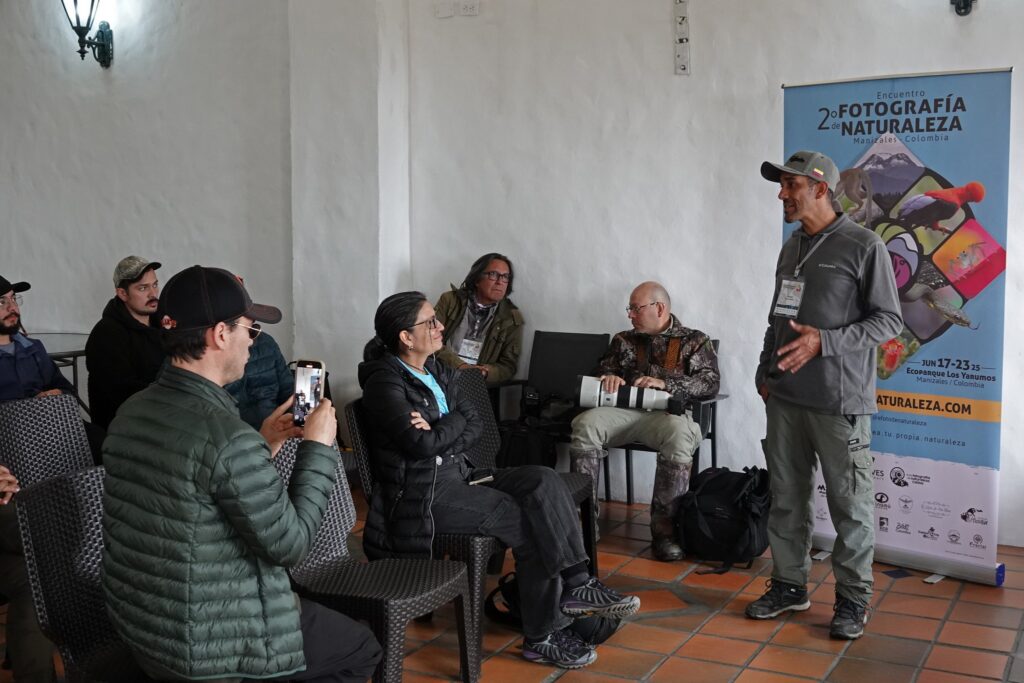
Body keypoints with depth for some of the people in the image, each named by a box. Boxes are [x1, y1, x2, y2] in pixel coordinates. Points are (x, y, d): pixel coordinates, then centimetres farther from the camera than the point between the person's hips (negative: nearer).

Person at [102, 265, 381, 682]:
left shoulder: (131, 413, -1)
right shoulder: (228, 436, -28)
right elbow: (289, 544, -18)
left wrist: (263, 446, 9)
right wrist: (318, 448, -9)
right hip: (201, 646, -8)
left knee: (306, 607, 30)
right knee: (360, 648, 15)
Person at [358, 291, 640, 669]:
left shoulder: (437, 371, 12)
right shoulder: (385, 382, -13)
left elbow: (475, 425, 6)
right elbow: (421, 444, -23)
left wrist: (439, 434, -12)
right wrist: (453, 422, -5)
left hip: (457, 475, 8)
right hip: (422, 495, -8)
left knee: (543, 480, -14)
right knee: (531, 523, -19)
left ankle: (575, 586, -17)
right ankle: (543, 636, -8)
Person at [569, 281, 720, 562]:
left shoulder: (695, 340, 15)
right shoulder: (624, 341, 26)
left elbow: (710, 382, 2)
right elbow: (603, 370, 23)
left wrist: (666, 384, -13)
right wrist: (608, 378, -3)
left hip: (669, 413, -3)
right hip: (626, 411, 3)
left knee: (679, 432, -39)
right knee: (586, 422, -29)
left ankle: (664, 529, -32)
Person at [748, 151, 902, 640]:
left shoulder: (863, 246, -7)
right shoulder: (792, 246, 14)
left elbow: (889, 321, -8)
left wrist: (823, 341, -17)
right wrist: (765, 372, 16)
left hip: (839, 401, -6)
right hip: (784, 398, 6)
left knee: (849, 505, 2)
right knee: (786, 498, 12)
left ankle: (853, 599, 15)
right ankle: (789, 585, 25)